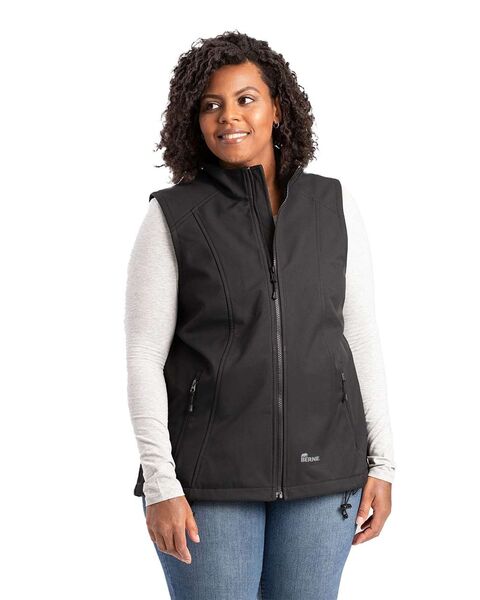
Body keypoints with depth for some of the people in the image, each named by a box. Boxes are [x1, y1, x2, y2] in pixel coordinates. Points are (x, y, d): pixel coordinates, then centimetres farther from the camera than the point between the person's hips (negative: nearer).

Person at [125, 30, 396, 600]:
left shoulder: (333, 206, 4)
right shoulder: (172, 217, -3)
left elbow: (361, 337, 7)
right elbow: (143, 359, -5)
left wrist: (381, 463, 3)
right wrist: (160, 484, -12)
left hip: (320, 466, 3)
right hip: (210, 474, -2)